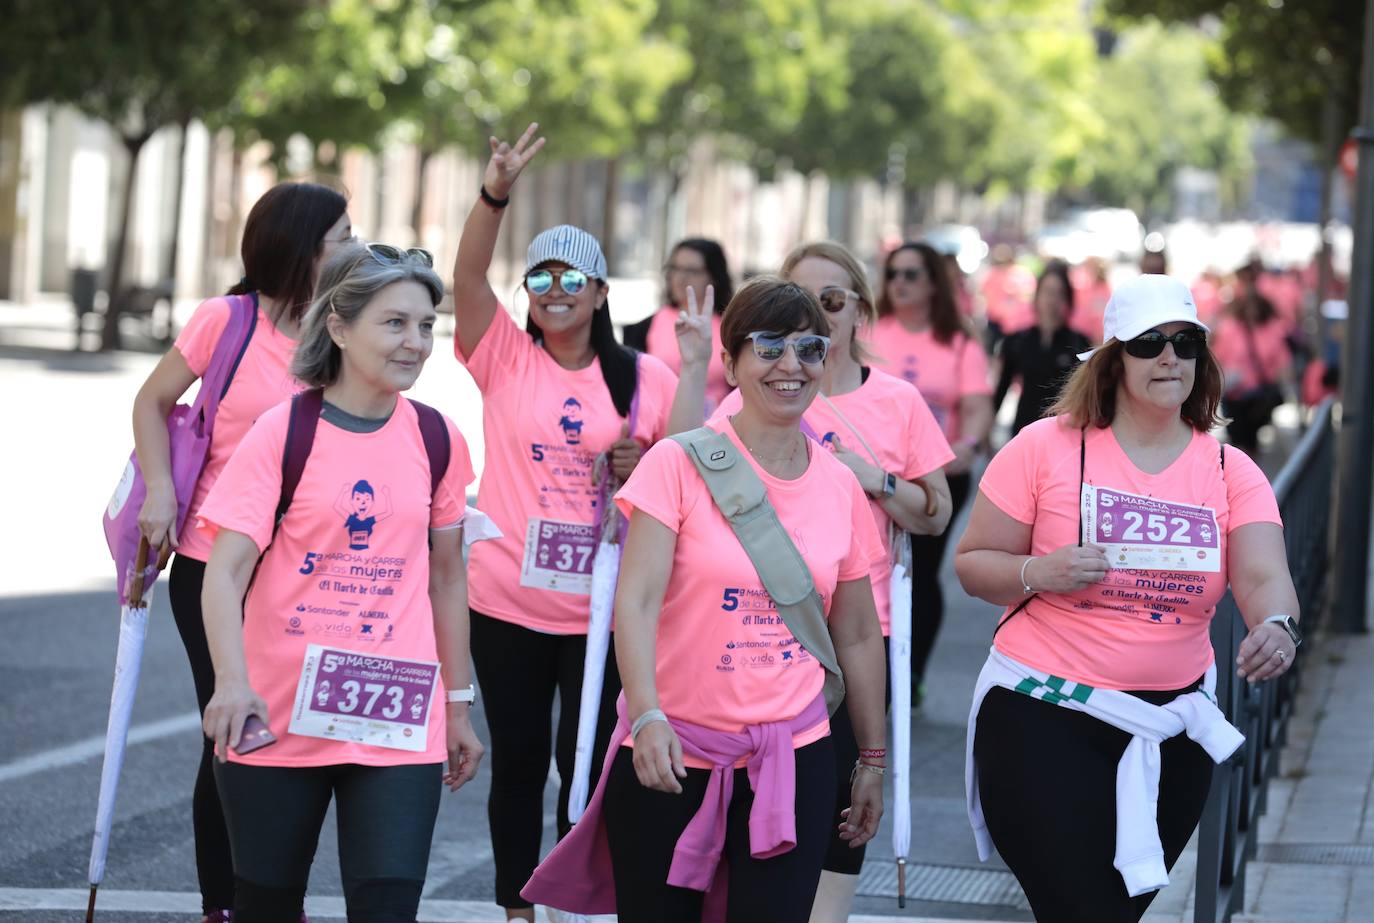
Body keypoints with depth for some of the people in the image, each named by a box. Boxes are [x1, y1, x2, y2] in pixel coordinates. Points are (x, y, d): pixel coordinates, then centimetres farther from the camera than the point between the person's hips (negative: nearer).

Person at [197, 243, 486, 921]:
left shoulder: (437, 439, 4)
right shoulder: (284, 432, -6)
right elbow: (225, 570, -13)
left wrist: (458, 705, 16)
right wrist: (232, 681, -29)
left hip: (398, 725, 2)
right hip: (278, 716, -2)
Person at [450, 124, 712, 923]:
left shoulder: (644, 378, 3)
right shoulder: (504, 356, 1)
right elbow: (468, 277, -14)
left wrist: (695, 368, -11)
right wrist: (496, 194, -30)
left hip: (605, 608, 0)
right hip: (510, 602, 0)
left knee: (588, 762, 1)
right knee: (519, 760, 10)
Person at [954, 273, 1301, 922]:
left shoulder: (1230, 472, 2)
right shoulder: (1046, 447, -5)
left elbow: (1264, 577, -12)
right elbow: (973, 565, -1)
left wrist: (1276, 627, -35)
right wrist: (1039, 572, -21)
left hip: (1170, 730, 4)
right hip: (1043, 720, -4)